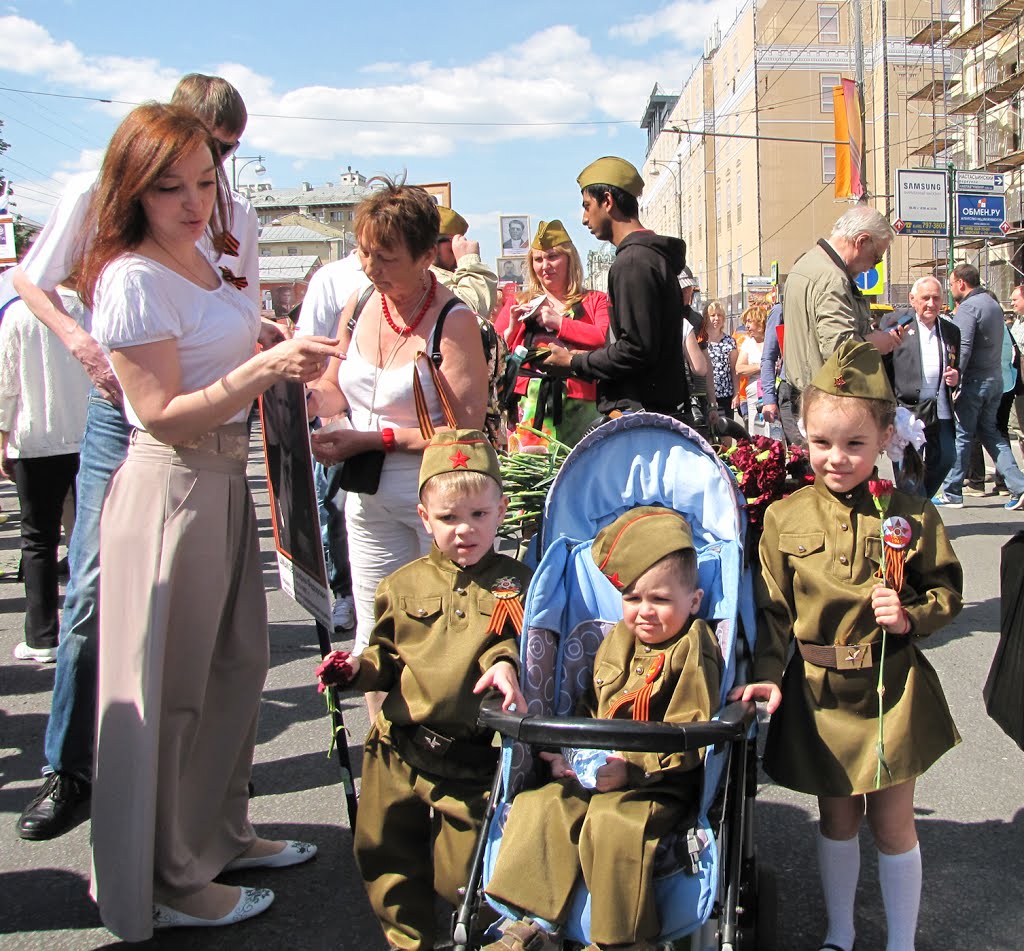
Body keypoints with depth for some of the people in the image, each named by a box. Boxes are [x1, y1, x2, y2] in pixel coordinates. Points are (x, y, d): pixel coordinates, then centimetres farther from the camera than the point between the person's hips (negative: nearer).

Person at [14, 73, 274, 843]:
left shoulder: (237, 218, 10)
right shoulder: (99, 195, 1)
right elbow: (31, 281, 3)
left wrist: (280, 340, -7)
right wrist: (83, 343, -15)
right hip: (124, 412, -2)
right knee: (95, 590, -5)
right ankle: (69, 770, 8)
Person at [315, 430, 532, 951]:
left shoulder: (514, 584, 0)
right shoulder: (404, 585, 6)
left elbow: (523, 641, -7)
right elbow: (388, 654, 12)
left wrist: (505, 664, -28)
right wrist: (359, 667, -7)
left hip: (474, 755, -3)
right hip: (400, 749, 3)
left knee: (462, 869, 4)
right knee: (385, 850, 14)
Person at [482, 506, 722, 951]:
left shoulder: (692, 653, -10)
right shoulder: (616, 641, 14)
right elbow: (590, 708, 20)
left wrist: (631, 768, -23)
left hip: (661, 784, -7)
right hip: (595, 772, 7)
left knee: (613, 822, -31)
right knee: (541, 804, -14)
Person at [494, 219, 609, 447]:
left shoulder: (594, 301, 15)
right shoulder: (518, 304, 21)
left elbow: (607, 339, -6)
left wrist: (559, 322, -4)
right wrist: (511, 328, -2)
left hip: (577, 403, -1)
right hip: (527, 405, 1)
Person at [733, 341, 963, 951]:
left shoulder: (911, 515, -6)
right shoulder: (785, 518, -5)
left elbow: (948, 590, 4)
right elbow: (773, 608, -1)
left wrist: (912, 616, -15)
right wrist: (767, 674, -10)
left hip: (893, 689, -1)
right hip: (820, 693, 1)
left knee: (892, 825, 10)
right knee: (837, 819, 17)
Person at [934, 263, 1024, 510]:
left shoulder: (968, 307, -14)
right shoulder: (993, 304, 16)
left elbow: (962, 348, -22)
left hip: (973, 380, -9)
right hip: (995, 379, 9)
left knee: (961, 436, -1)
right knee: (990, 433, 14)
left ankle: (952, 493, 6)